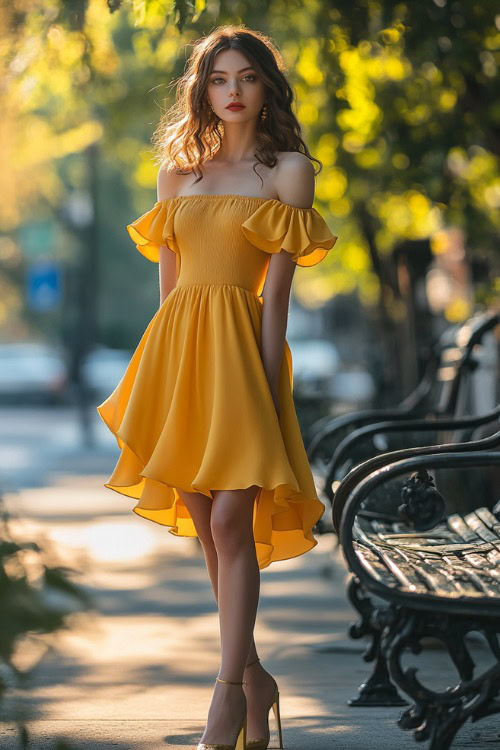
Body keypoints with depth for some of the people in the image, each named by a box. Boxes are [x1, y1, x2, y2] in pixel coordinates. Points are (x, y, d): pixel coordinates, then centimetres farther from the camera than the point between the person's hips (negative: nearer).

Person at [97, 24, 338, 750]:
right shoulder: (179, 170, 15)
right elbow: (167, 281, 15)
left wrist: (266, 380, -10)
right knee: (204, 525, 7)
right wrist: (162, 368, 9)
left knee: (230, 520, -13)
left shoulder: (288, 168, 2)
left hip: (239, 343, -5)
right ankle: (254, 678, 20)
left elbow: (277, 286, -5)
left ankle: (229, 690, -8)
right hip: (177, 343, 5)